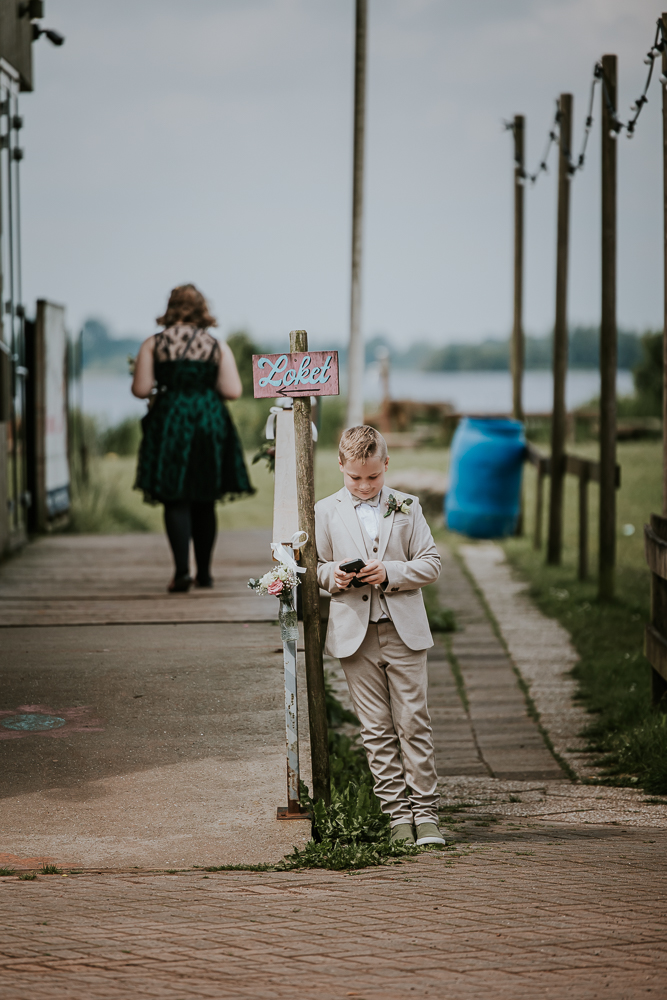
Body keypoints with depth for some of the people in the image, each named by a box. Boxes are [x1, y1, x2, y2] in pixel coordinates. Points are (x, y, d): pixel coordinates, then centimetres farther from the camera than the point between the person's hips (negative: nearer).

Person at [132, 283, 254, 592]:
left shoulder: (154, 344, -1)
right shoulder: (217, 346, 3)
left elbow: (140, 389, -6)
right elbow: (232, 391, -3)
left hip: (169, 422, -2)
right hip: (210, 423, 2)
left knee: (176, 500, -2)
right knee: (205, 502, 12)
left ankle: (182, 570, -16)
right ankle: (204, 572, 16)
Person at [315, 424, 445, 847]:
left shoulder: (407, 507, 6)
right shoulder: (326, 512, 8)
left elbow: (431, 564, 3)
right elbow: (314, 567, 14)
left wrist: (389, 573, -12)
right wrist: (333, 575, -8)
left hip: (404, 631, -1)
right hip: (355, 634, 1)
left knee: (414, 723, -2)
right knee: (377, 730, 2)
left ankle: (425, 811, 3)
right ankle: (397, 813, 7)